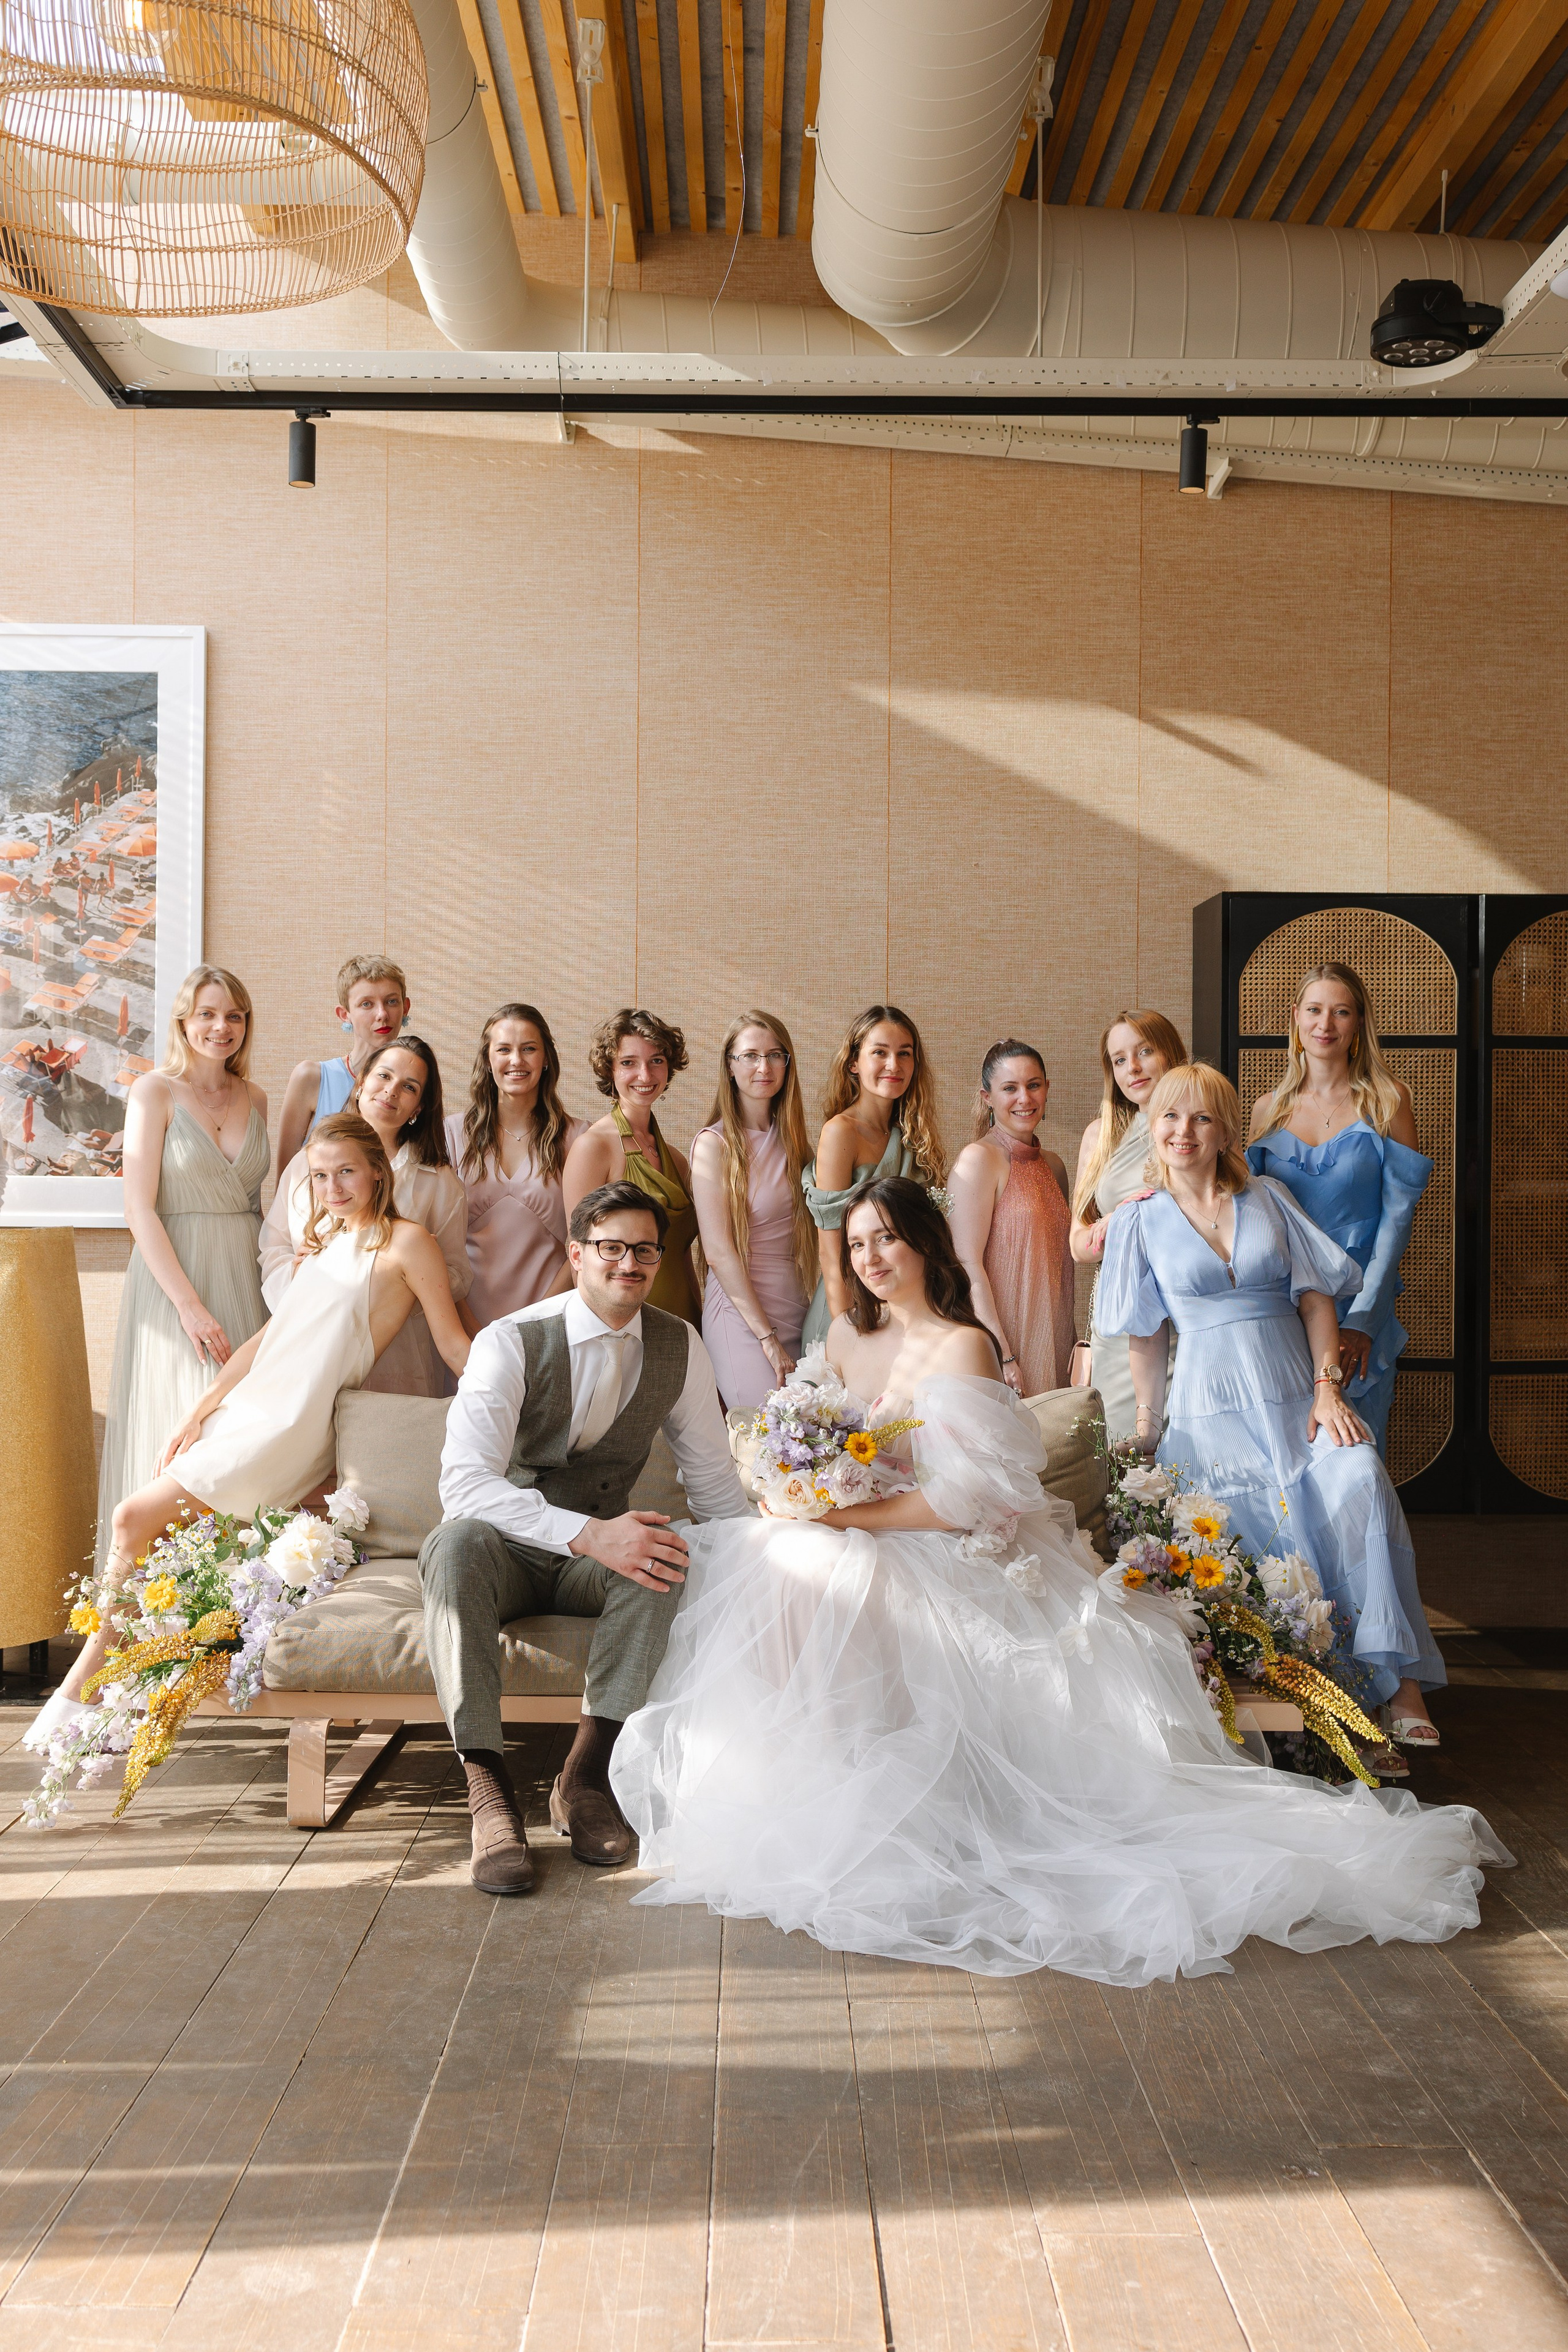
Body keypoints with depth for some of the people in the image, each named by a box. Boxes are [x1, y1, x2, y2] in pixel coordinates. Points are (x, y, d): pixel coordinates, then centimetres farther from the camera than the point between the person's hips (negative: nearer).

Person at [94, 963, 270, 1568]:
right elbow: (140, 1209, -11)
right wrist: (190, 1305, -17)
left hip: (245, 1281, 5)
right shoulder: (155, 1092, -5)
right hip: (172, 1279, -5)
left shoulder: (256, 1100, 10)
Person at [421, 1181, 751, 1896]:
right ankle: (486, 1783, -33)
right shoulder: (511, 1341, -17)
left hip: (599, 1551, 3)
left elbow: (713, 1480, 8)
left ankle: (585, 1775, -24)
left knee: (667, 1556, -30)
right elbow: (464, 1483, -29)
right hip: (507, 1553, -3)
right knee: (458, 1541, -37)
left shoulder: (679, 1348, -2)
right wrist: (589, 1534, -40)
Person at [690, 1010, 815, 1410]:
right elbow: (718, 1252, -14)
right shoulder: (714, 1145, -10)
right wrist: (767, 1337, -15)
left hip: (796, 1307, 6)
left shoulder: (790, 1137, 9)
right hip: (740, 1309, -6)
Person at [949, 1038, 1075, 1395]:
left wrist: (1078, 1339, 11)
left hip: (1054, 1345, 7)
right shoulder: (978, 1159, -10)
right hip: (1002, 1341, -7)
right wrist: (1001, 1356, -20)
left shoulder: (1052, 1165, 13)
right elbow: (968, 1264, -16)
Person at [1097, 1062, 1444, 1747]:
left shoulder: (1268, 1198, 12)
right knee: (1245, 1541, -23)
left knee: (1359, 1480, -28)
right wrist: (1147, 1428, 8)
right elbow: (1146, 1337, 11)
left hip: (1295, 1398, 1)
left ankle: (1401, 1683, -24)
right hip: (1211, 1406, 0)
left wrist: (1328, 1390, -5)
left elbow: (1316, 1299, 7)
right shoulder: (1142, 1219, 9)